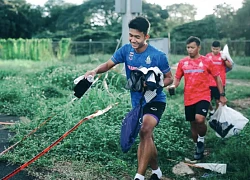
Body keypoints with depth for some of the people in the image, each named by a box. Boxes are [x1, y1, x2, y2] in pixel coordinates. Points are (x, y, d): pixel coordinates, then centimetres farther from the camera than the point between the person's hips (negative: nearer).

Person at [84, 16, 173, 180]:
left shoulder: (158, 56, -18)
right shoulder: (126, 50, -7)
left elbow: (169, 78, -7)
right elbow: (109, 64, 4)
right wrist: (95, 71, -17)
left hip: (155, 100, -5)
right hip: (137, 102, 5)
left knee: (145, 131, -29)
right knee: (147, 138, 14)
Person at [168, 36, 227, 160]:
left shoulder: (206, 61, -2)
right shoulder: (182, 62, 4)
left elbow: (217, 77, 5)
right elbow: (177, 78, 9)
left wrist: (222, 95, 4)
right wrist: (173, 85, -14)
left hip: (203, 96, -3)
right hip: (189, 98, 3)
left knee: (199, 119, -25)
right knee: (193, 124, 11)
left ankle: (201, 139, 6)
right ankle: (198, 147, 33)